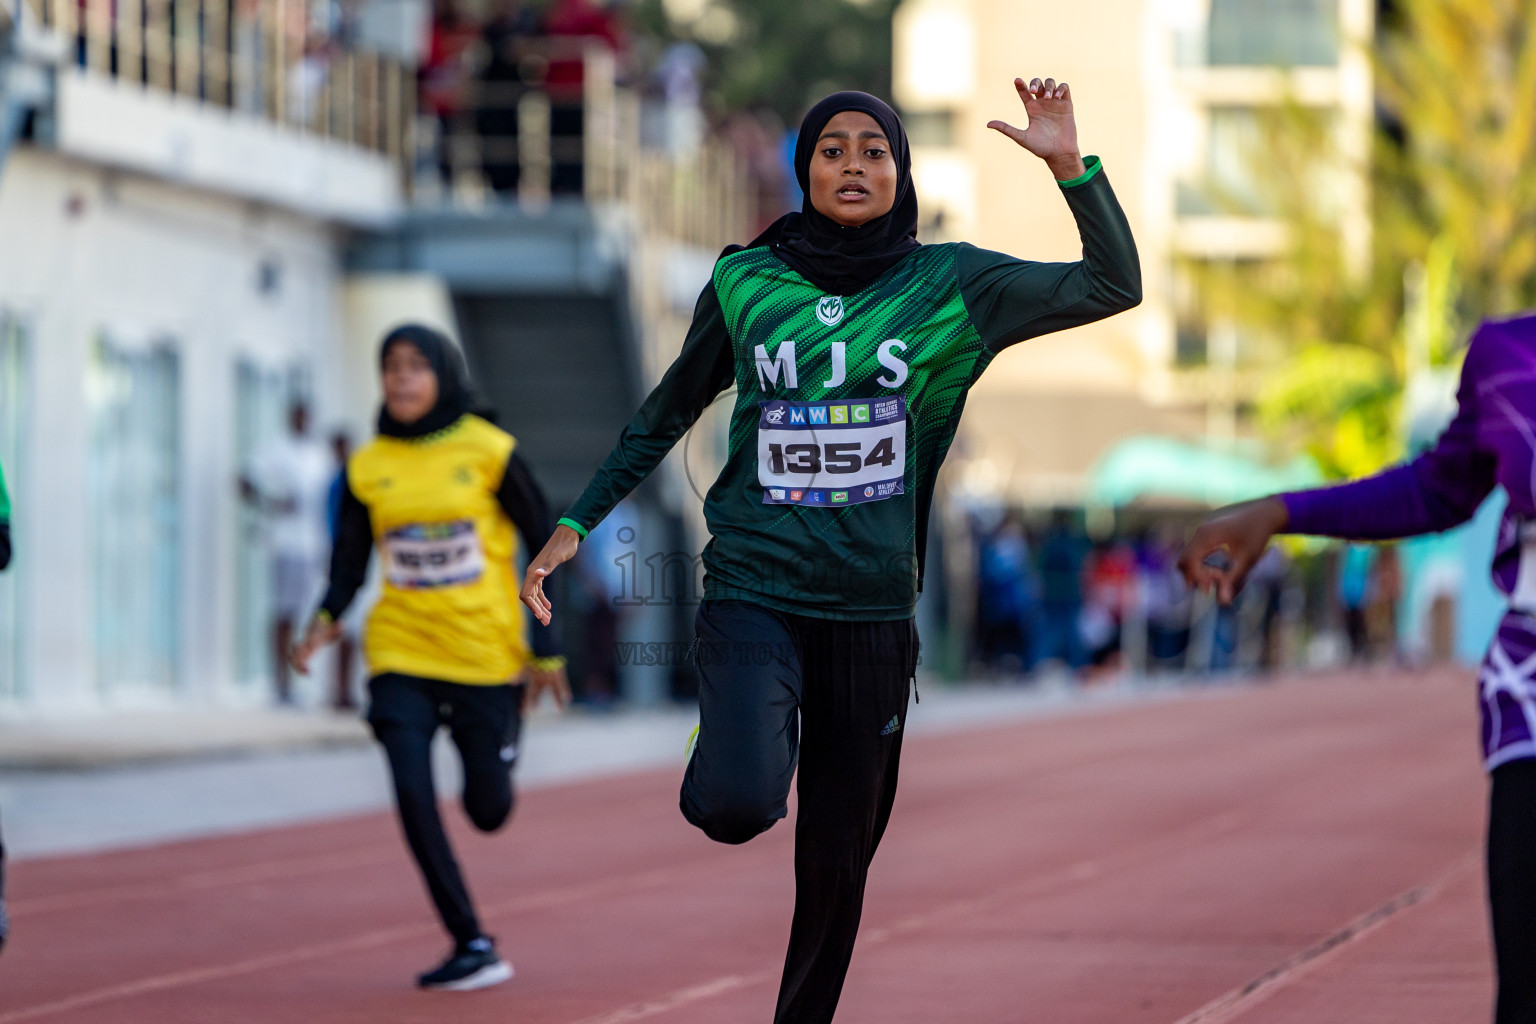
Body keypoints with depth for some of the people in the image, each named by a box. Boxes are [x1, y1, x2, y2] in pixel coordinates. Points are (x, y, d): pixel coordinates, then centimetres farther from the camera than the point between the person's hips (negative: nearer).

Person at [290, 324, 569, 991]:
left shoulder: (489, 453, -5)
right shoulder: (368, 467, 1)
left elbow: (542, 547, 1)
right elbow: (349, 559, 5)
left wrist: (547, 651, -2)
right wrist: (327, 619, -16)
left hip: (484, 654, -2)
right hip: (401, 655, 2)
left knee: (489, 810, 3)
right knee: (413, 797, -12)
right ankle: (471, 946, -2)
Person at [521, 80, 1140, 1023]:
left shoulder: (946, 286, 1)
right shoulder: (746, 282, 2)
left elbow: (1114, 287, -4)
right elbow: (667, 416, 15)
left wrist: (1071, 166, -16)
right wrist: (576, 525, 13)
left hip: (872, 610, 2)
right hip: (755, 589, -2)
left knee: (839, 857, 9)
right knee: (741, 805, -26)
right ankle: (724, 748, 10)